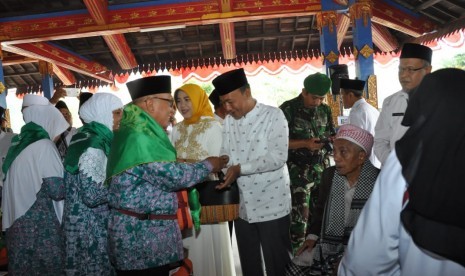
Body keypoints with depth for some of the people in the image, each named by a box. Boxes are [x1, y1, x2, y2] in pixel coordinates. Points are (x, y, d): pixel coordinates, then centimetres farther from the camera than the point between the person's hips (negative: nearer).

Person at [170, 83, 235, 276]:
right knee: (187, 245, 12)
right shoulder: (177, 130, 10)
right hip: (182, 194, 5)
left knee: (207, 244, 3)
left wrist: (185, 163, -18)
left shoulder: (212, 126, -7)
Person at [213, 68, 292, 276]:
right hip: (242, 206, 5)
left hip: (271, 205, -5)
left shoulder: (273, 115, -9)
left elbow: (278, 157, -18)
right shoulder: (228, 121, 9)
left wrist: (241, 169, -24)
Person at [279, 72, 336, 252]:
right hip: (298, 172, -5)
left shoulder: (325, 110, 8)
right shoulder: (288, 110, -9)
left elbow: (332, 135, 17)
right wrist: (305, 143, -20)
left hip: (322, 169, 5)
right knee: (299, 216, -5)